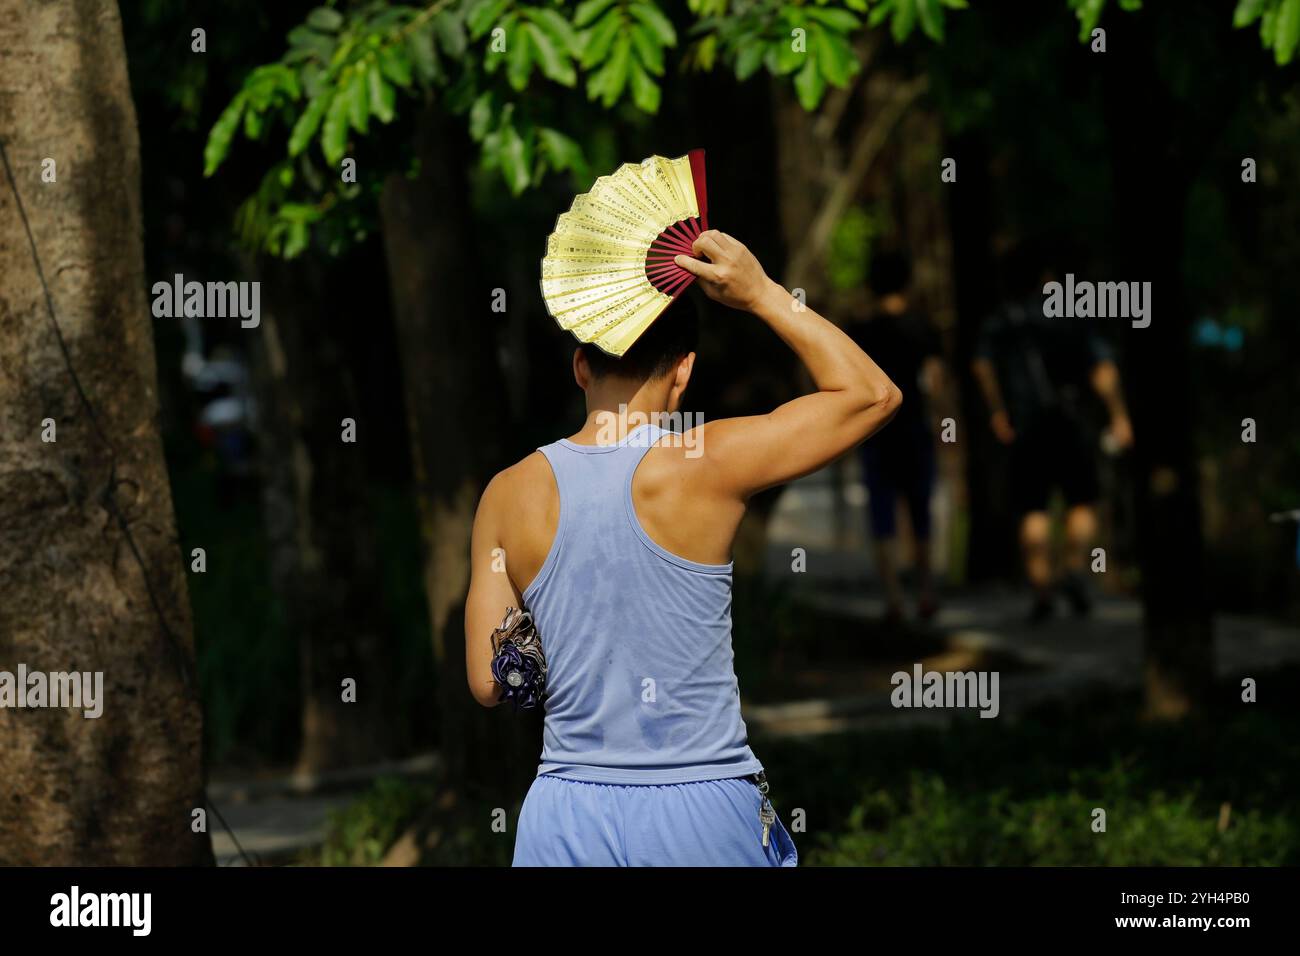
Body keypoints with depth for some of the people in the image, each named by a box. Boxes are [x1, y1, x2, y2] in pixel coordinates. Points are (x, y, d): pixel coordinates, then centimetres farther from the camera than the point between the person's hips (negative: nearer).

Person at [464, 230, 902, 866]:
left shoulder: (508, 497, 0)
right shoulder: (704, 466, -9)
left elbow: (488, 683, 3)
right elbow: (873, 394, 2)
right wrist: (763, 296, 3)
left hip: (565, 818, 2)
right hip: (702, 815, -2)